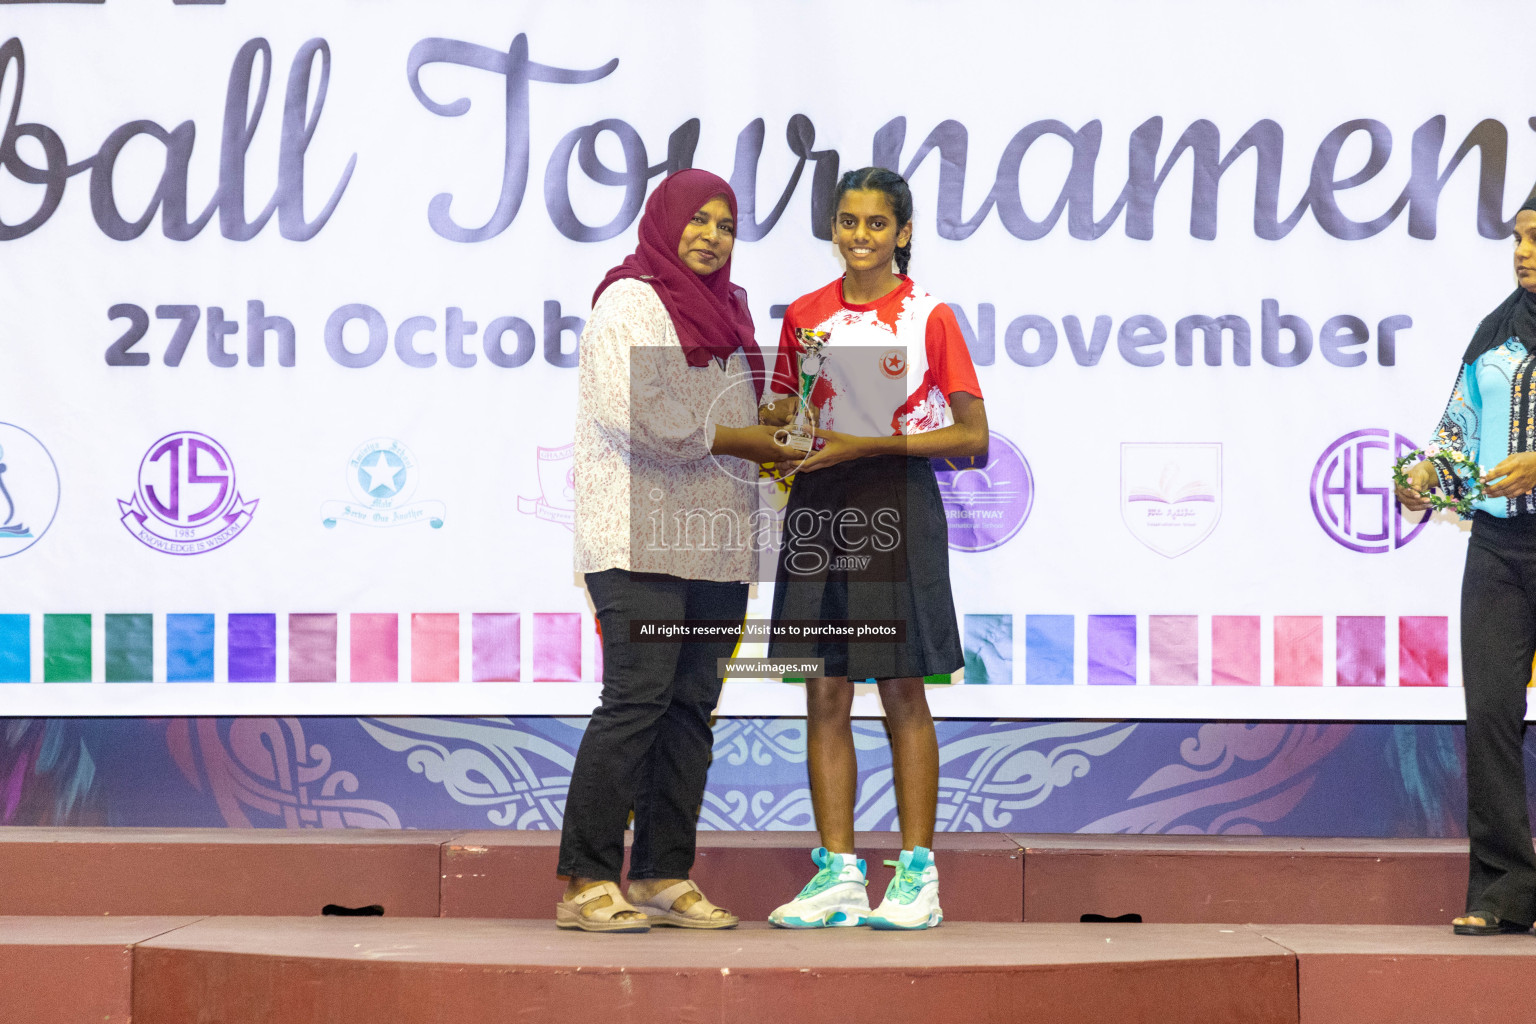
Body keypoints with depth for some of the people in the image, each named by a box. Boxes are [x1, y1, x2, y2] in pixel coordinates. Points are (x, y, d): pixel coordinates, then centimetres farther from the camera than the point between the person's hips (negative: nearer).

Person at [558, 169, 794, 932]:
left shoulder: (724, 310, 22)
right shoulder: (629, 302, -2)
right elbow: (631, 409, -15)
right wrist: (734, 439, -11)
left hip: (715, 546, 8)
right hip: (641, 539, -8)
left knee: (693, 704, 5)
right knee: (637, 698, -14)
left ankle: (664, 877, 9)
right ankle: (586, 883, -12)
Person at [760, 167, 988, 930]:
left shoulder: (929, 318, -2)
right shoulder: (806, 315, 10)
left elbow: (972, 438, -5)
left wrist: (867, 444, -14)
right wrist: (780, 427, -6)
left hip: (895, 502, -4)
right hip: (818, 503, 4)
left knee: (902, 694, -1)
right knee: (825, 696, 2)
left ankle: (917, 875, 5)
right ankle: (838, 876, 6)